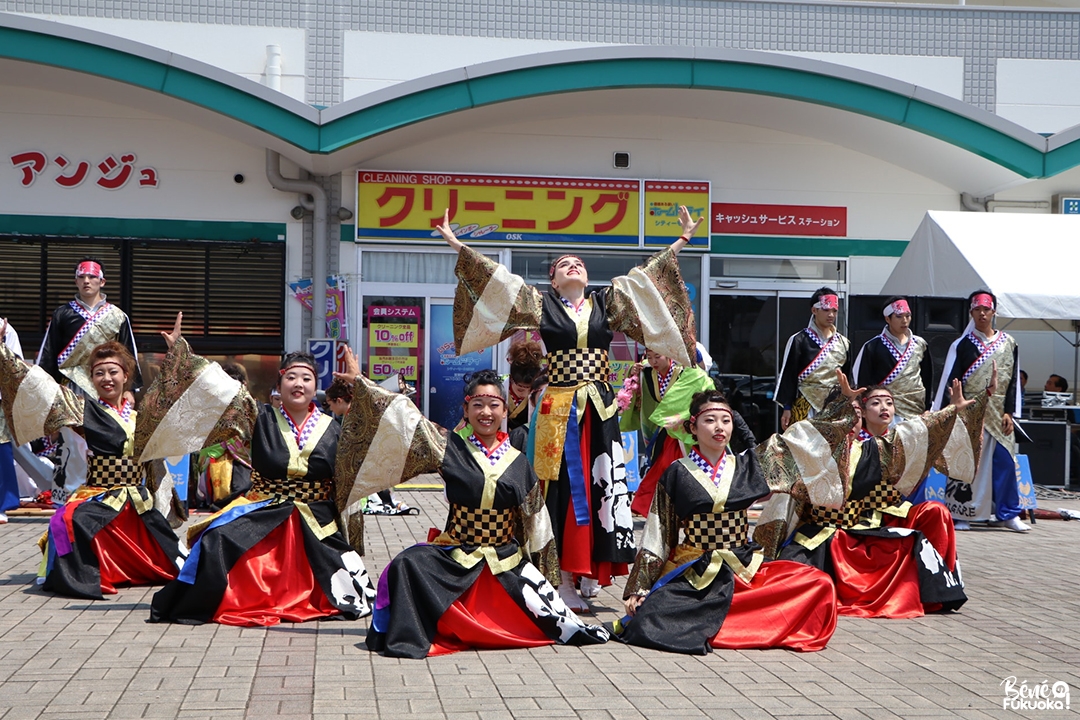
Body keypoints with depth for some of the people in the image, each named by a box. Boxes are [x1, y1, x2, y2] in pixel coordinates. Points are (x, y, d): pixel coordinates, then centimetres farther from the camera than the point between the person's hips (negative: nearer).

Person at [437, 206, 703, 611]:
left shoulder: (606, 303, 13)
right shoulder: (541, 305, 6)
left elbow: (646, 277, 17)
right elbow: (495, 278, 3)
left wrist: (684, 239, 17)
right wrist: (457, 245, -1)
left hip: (600, 409, 3)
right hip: (560, 410, -3)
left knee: (601, 486, 1)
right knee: (564, 490, -4)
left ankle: (592, 571, 12)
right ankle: (564, 581, 0)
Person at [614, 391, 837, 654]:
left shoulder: (746, 466, 10)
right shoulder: (677, 474, 3)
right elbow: (656, 535, 4)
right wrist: (637, 590, -1)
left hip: (744, 570, 4)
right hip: (692, 573, -4)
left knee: (820, 585, -20)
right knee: (650, 623, -32)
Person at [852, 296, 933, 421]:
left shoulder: (920, 345, 12)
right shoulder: (873, 347, 0)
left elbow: (928, 379, 16)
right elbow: (863, 383, 1)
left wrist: (928, 409, 11)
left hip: (918, 410, 4)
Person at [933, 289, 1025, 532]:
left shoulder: (1008, 343, 9)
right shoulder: (962, 345, 2)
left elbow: (1013, 380, 8)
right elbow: (951, 381, 0)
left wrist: (1009, 412, 1)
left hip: (998, 415, 2)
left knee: (1005, 462, 1)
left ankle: (1007, 514, 9)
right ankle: (960, 514, 4)